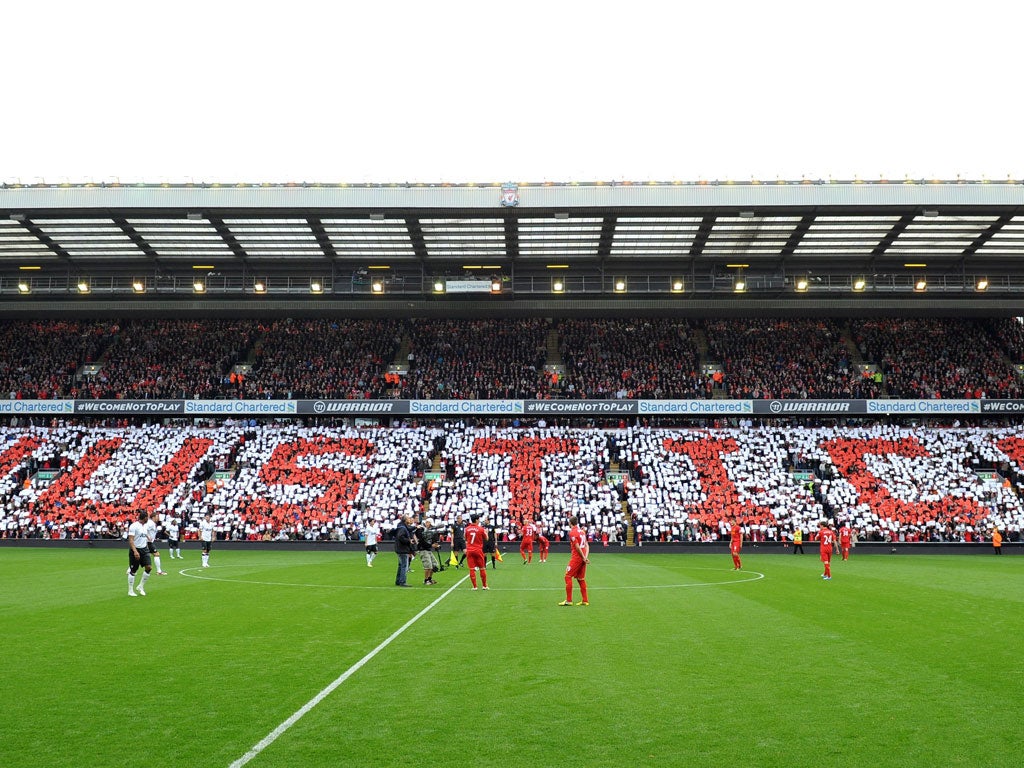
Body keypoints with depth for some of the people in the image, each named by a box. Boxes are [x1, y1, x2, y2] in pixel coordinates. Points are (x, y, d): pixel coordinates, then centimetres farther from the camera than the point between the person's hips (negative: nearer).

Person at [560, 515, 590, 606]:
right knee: (581, 579, 14)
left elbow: (577, 547, -16)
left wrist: (584, 558, -11)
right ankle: (585, 600, 15)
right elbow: (587, 545, 7)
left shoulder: (572, 532, -11)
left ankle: (568, 600, -3)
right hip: (582, 558, 8)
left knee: (568, 576, -1)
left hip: (576, 557, -8)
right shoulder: (582, 531, 12)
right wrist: (586, 557, -1)